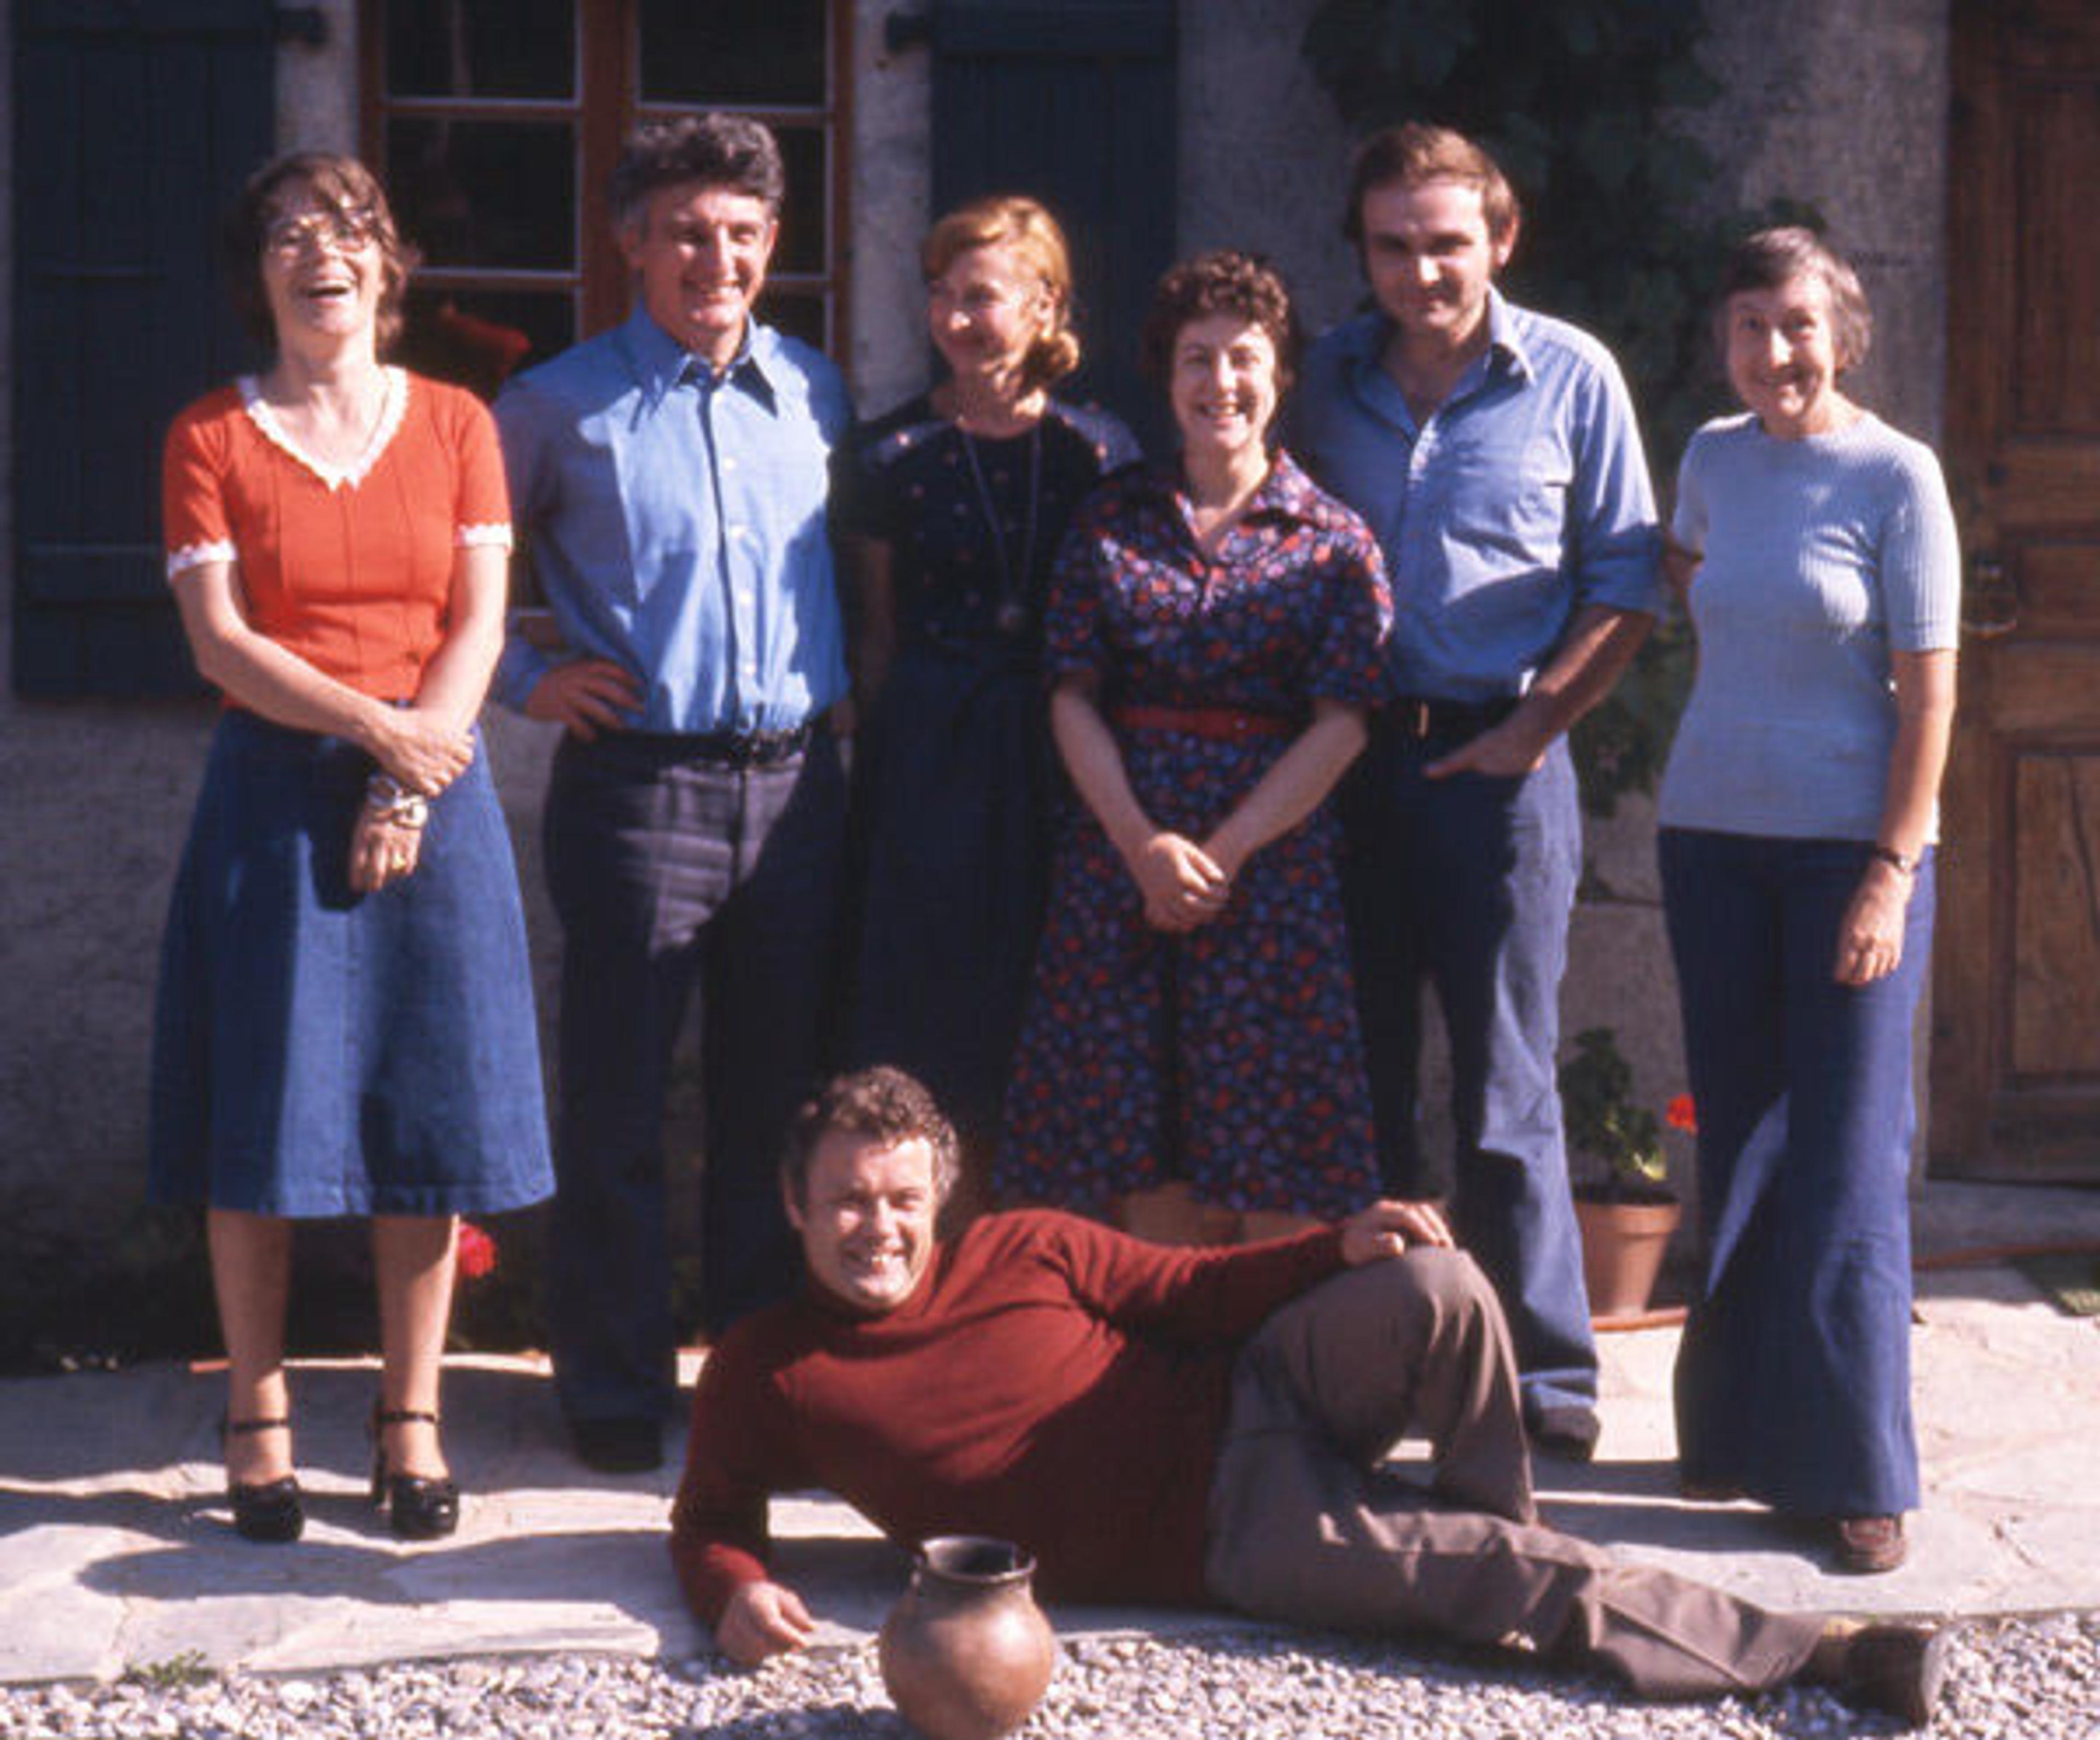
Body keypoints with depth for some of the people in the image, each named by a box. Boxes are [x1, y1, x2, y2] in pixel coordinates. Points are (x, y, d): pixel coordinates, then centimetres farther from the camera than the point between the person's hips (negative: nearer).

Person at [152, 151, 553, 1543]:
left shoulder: (455, 425, 9)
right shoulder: (212, 439, 4)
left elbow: (479, 626, 1)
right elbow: (218, 641, -5)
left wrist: (412, 781, -11)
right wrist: (377, 727, -15)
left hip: (435, 795, 1)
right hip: (274, 792, -1)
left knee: (432, 1104, 1)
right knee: (258, 1116, 0)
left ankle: (412, 1418, 11)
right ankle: (260, 1417, 11)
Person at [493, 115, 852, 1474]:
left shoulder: (818, 393, 11)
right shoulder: (565, 405, -1)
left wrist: (849, 679, 12)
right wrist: (525, 679, -2)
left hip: (797, 785, 4)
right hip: (639, 786, -3)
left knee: (779, 1100, 11)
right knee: (619, 1104, 0)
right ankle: (617, 1382, 12)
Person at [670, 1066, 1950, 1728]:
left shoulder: (1022, 1252, 4)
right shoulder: (763, 1378, 0)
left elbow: (1201, 1290, 9)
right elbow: (712, 1519, 10)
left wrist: (1344, 1250, -9)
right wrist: (737, 1592, -15)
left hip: (1251, 1402, 3)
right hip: (1231, 1542, -3)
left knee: (1435, 1289, -26)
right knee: (1529, 1588, -19)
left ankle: (1491, 1518, -1)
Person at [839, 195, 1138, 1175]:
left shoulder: (1097, 453, 2)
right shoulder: (893, 454, 1)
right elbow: (878, 635, 5)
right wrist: (883, 764, 1)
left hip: (1062, 752, 1)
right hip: (930, 752, -1)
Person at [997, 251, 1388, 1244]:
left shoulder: (1333, 540, 3)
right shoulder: (1111, 522, 9)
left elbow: (1341, 724, -4)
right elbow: (1073, 697, 3)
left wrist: (1227, 849, -13)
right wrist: (1141, 843, -11)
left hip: (1272, 853, -2)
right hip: (1120, 842, 2)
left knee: (1271, 1157, -3)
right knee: (1136, 1132, 3)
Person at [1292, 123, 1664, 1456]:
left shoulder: (1571, 376, 0)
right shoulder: (1331, 380, 9)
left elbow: (1626, 583, 1)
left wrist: (1541, 720, -9)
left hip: (1496, 760, -3)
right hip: (1350, 753, 4)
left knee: (1506, 1083, -2)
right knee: (1360, 1075, 9)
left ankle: (1545, 1379, 7)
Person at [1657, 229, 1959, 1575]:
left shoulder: (1896, 477, -8)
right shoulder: (1714, 460, 6)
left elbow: (1929, 690, -10)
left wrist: (1891, 873, -15)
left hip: (1853, 846, -5)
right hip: (1713, 836, 5)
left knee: (1847, 1165, -4)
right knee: (1737, 1147, 10)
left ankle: (1857, 1470, 4)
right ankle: (1737, 1430, 21)